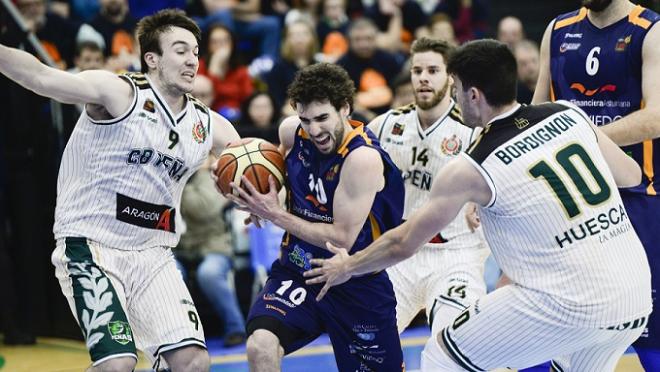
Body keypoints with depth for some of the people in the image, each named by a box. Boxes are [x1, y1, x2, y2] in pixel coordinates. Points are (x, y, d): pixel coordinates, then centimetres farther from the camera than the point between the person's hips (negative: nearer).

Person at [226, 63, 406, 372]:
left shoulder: (363, 157, -23)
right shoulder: (292, 131, -6)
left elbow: (342, 239, -22)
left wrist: (274, 215, -19)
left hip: (358, 285, -3)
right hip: (297, 273, 4)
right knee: (260, 346, -24)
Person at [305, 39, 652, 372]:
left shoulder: (471, 169, -6)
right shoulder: (568, 114, 5)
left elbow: (402, 244, 5)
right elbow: (631, 175, 19)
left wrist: (346, 267, 23)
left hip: (568, 306, -6)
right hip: (638, 300, 6)